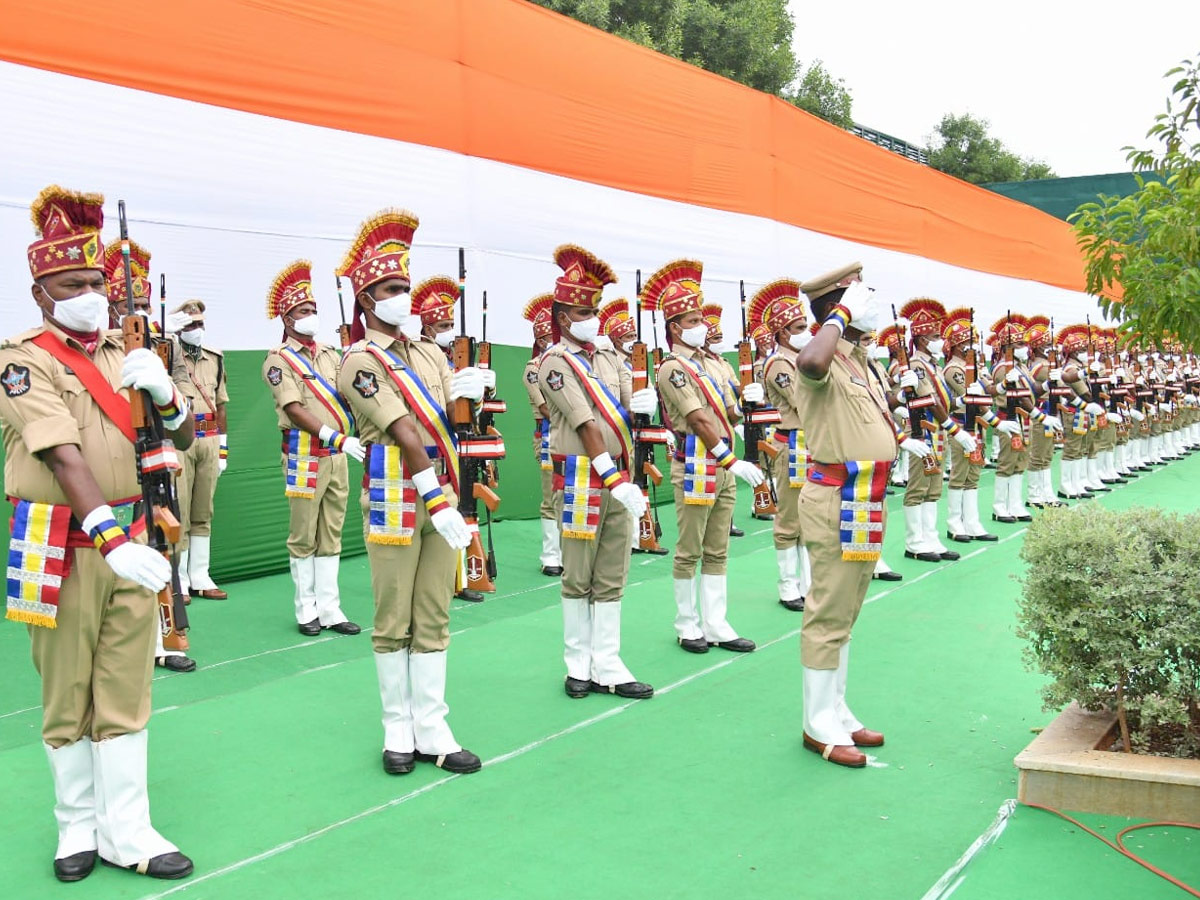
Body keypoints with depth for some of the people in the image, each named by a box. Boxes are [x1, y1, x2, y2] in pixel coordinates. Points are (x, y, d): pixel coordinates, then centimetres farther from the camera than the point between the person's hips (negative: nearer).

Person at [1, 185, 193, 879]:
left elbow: (185, 437, 14)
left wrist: (165, 392, -8)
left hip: (130, 538, 5)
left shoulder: (123, 358, 12)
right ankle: (78, 826, 21)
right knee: (67, 697, 7)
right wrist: (111, 539, -32)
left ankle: (125, 831, 13)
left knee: (125, 693, 7)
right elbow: (63, 457, -20)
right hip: (62, 549, -5)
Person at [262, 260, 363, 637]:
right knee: (303, 536, 2)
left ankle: (329, 608, 13)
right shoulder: (279, 360, -5)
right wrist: (338, 438, -24)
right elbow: (295, 409, -15)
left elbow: (349, 396, 11)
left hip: (338, 455, 6)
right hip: (304, 456, -6)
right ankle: (306, 609, 11)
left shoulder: (330, 355, 14)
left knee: (331, 534, 8)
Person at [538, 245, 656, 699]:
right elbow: (586, 425, -16)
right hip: (582, 477, -6)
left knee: (611, 578, 7)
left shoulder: (608, 355, 14)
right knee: (578, 578, 3)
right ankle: (578, 665, 14)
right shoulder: (554, 361, -7)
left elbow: (633, 398, 4)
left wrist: (645, 400, -21)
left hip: (620, 477, 6)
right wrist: (614, 480, -23)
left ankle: (606, 666, 11)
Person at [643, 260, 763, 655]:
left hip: (722, 468, 8)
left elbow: (727, 414, 15)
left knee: (717, 551, 10)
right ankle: (687, 626, 12)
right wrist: (733, 461, -22)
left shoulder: (711, 363, 15)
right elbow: (698, 420, -18)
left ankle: (716, 625, 15)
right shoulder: (672, 368, -10)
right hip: (695, 468, -8)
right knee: (689, 552, 2)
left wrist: (748, 399, -5)